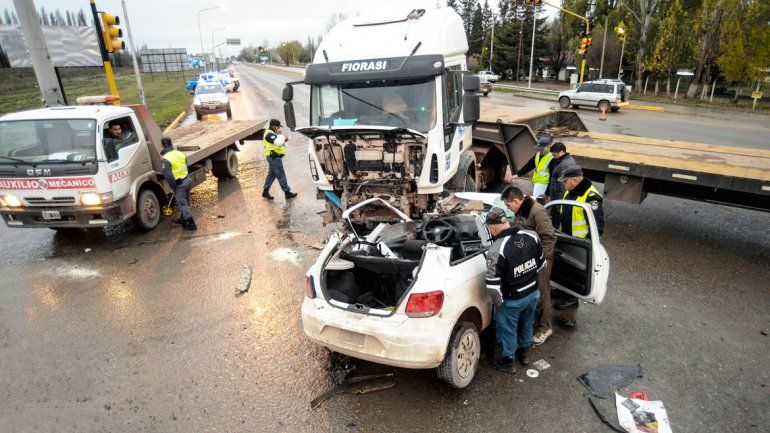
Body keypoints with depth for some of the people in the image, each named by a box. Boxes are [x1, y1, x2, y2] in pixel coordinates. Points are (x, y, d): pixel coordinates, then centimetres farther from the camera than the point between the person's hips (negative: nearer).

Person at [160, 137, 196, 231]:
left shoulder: (165, 159, -17)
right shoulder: (180, 153, 4)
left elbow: (168, 176, -21)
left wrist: (173, 187, -10)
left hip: (179, 184, -7)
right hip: (187, 180, 7)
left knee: (183, 204, 2)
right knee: (184, 202, 21)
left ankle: (191, 224, 4)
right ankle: (183, 219, 39)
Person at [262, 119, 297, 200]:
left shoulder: (271, 134, 18)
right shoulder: (269, 134, -16)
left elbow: (278, 144, 20)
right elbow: (278, 143, -31)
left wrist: (283, 140, 4)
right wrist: (280, 135, -18)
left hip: (273, 157, 11)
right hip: (274, 157, -11)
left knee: (271, 174, 14)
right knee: (281, 175, -5)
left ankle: (265, 192, 17)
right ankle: (287, 192, 0)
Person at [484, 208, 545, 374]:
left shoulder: (496, 250, -30)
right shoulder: (531, 236, -11)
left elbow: (493, 286, -28)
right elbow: (542, 263, 5)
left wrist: (498, 302, -9)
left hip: (512, 300, -6)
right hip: (533, 293, 6)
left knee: (507, 329, 16)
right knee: (527, 323, 28)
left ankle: (507, 361, 35)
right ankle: (524, 352, 49)